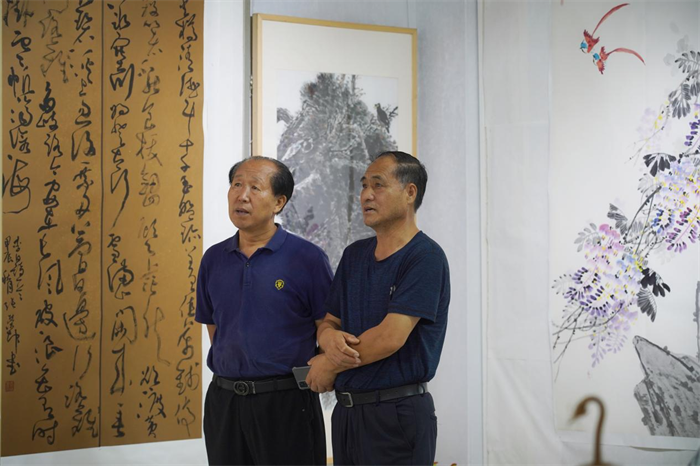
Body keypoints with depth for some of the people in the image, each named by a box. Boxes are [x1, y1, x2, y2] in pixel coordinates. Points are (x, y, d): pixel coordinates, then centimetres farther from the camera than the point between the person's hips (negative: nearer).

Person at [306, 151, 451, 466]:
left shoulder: (425, 258, -13)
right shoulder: (354, 254, 11)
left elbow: (390, 337, -20)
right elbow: (329, 322, 12)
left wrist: (329, 365, -7)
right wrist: (329, 338, -13)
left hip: (398, 414, -7)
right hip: (346, 411, 7)